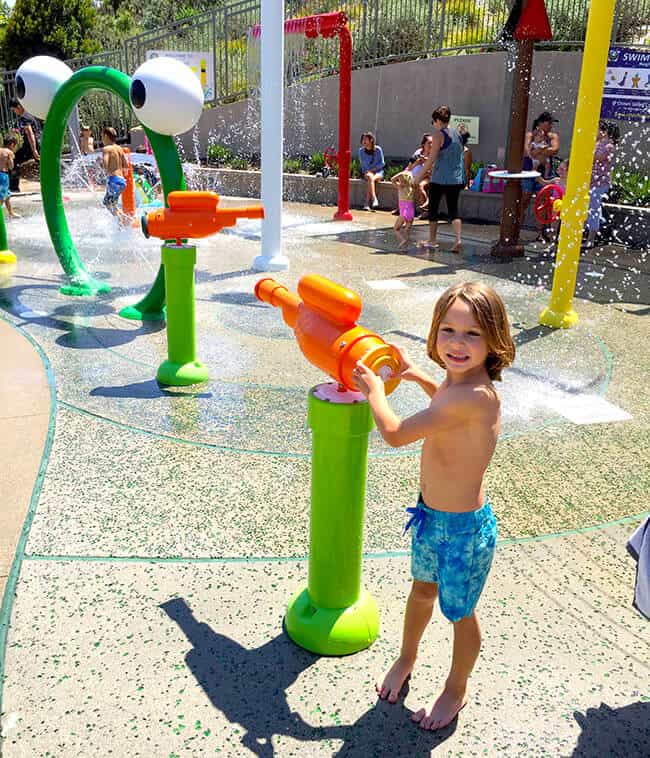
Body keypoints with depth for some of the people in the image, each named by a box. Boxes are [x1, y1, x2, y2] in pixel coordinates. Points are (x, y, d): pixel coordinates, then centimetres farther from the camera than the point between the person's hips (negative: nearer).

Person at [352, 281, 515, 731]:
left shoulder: (476, 395, -34)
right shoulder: (463, 382, -6)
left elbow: (396, 433, -28)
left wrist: (374, 390, -11)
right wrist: (418, 376, 13)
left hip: (464, 530, -8)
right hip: (430, 516, 8)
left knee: (460, 614, 17)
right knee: (423, 591, 29)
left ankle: (457, 689, 44)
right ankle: (406, 659, 55)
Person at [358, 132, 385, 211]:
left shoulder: (378, 149, -4)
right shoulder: (361, 150, 3)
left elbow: (382, 163, -3)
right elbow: (362, 163, 5)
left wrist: (373, 169, -13)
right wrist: (368, 171, -11)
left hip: (378, 172, -1)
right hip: (366, 172, 1)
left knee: (370, 179, -34)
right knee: (370, 177, -35)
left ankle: (367, 203, -38)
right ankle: (374, 199, -41)